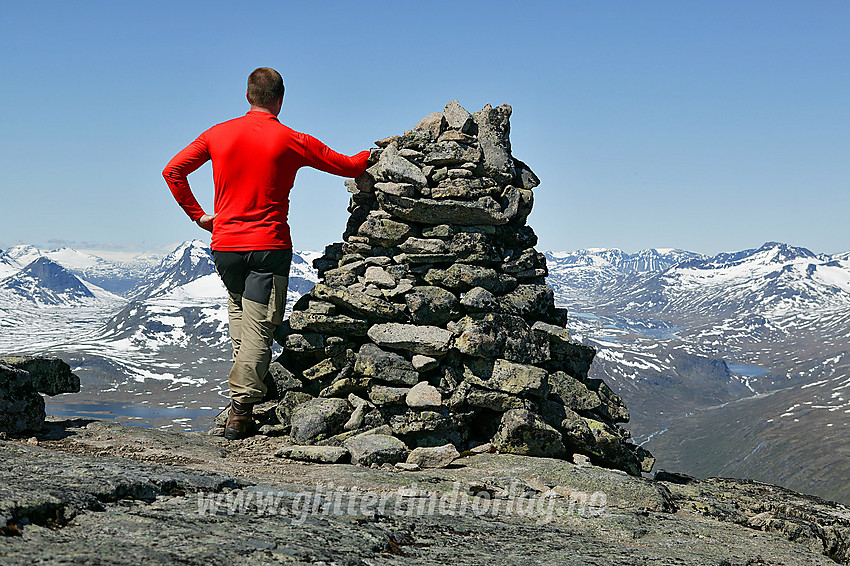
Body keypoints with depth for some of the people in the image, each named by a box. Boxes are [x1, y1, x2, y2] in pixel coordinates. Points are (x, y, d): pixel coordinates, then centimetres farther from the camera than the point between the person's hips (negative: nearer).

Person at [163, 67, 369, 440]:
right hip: (269, 248, -4)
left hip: (225, 245, 4)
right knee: (258, 330, -3)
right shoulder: (293, 142, -4)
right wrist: (374, 153, 25)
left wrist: (197, 214, 13)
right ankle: (240, 410, -9)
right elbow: (350, 167, 4)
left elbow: (172, 171, 8)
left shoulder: (218, 134, 5)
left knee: (238, 307, 27)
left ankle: (245, 389, 26)